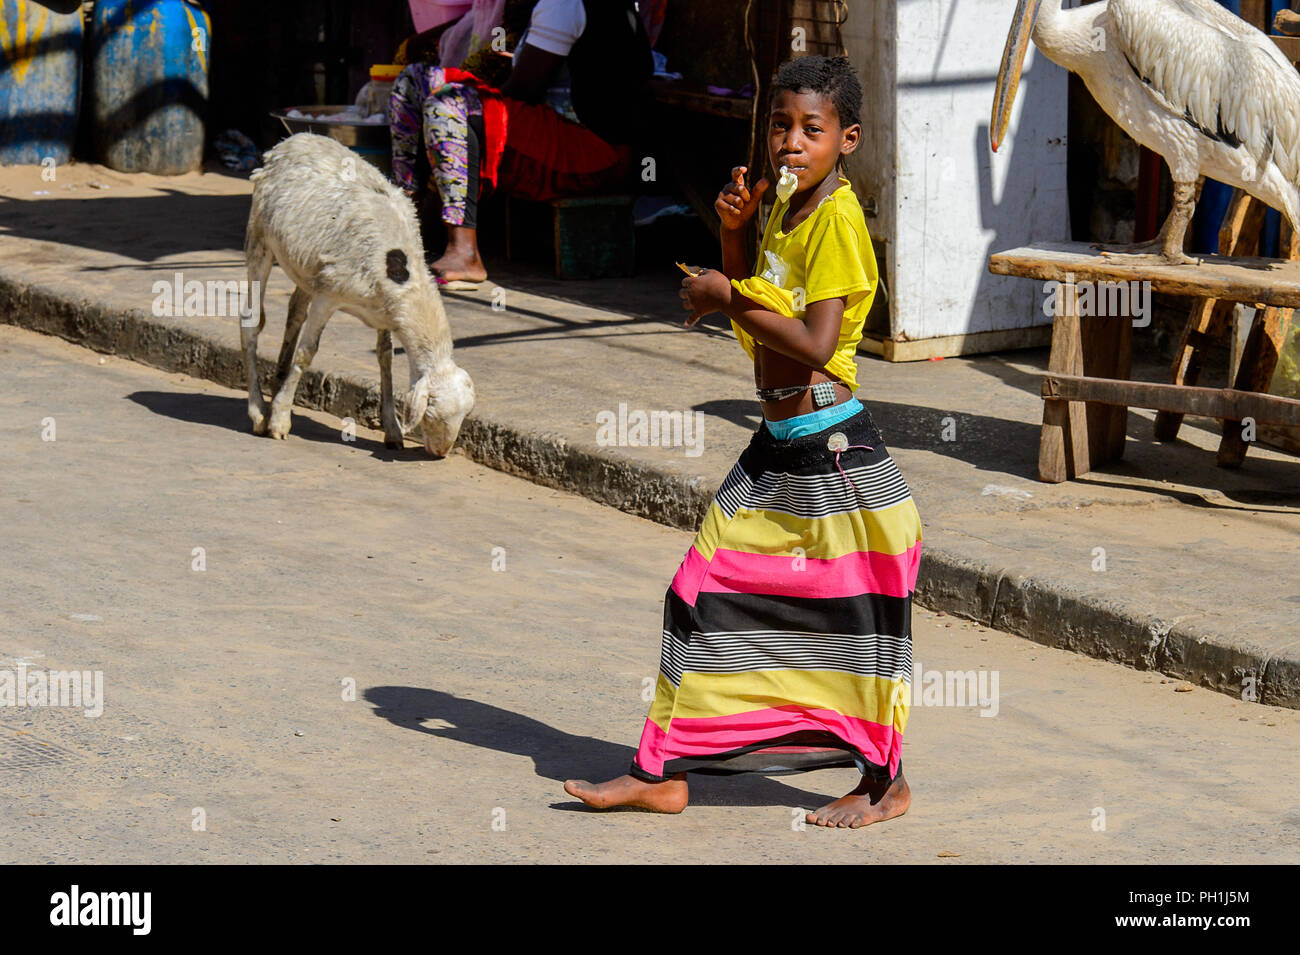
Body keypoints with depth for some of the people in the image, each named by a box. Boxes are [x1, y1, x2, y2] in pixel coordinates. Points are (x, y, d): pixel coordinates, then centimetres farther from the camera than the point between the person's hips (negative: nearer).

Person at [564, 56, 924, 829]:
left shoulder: (837, 220, -16)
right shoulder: (783, 210, 11)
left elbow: (814, 342, -25)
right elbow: (758, 326, 18)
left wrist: (725, 297, -15)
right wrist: (733, 235, 4)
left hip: (834, 453, -9)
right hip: (778, 452, 9)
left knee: (855, 618, 3)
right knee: (708, 593, 7)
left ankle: (886, 785, 18)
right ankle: (663, 773, 13)